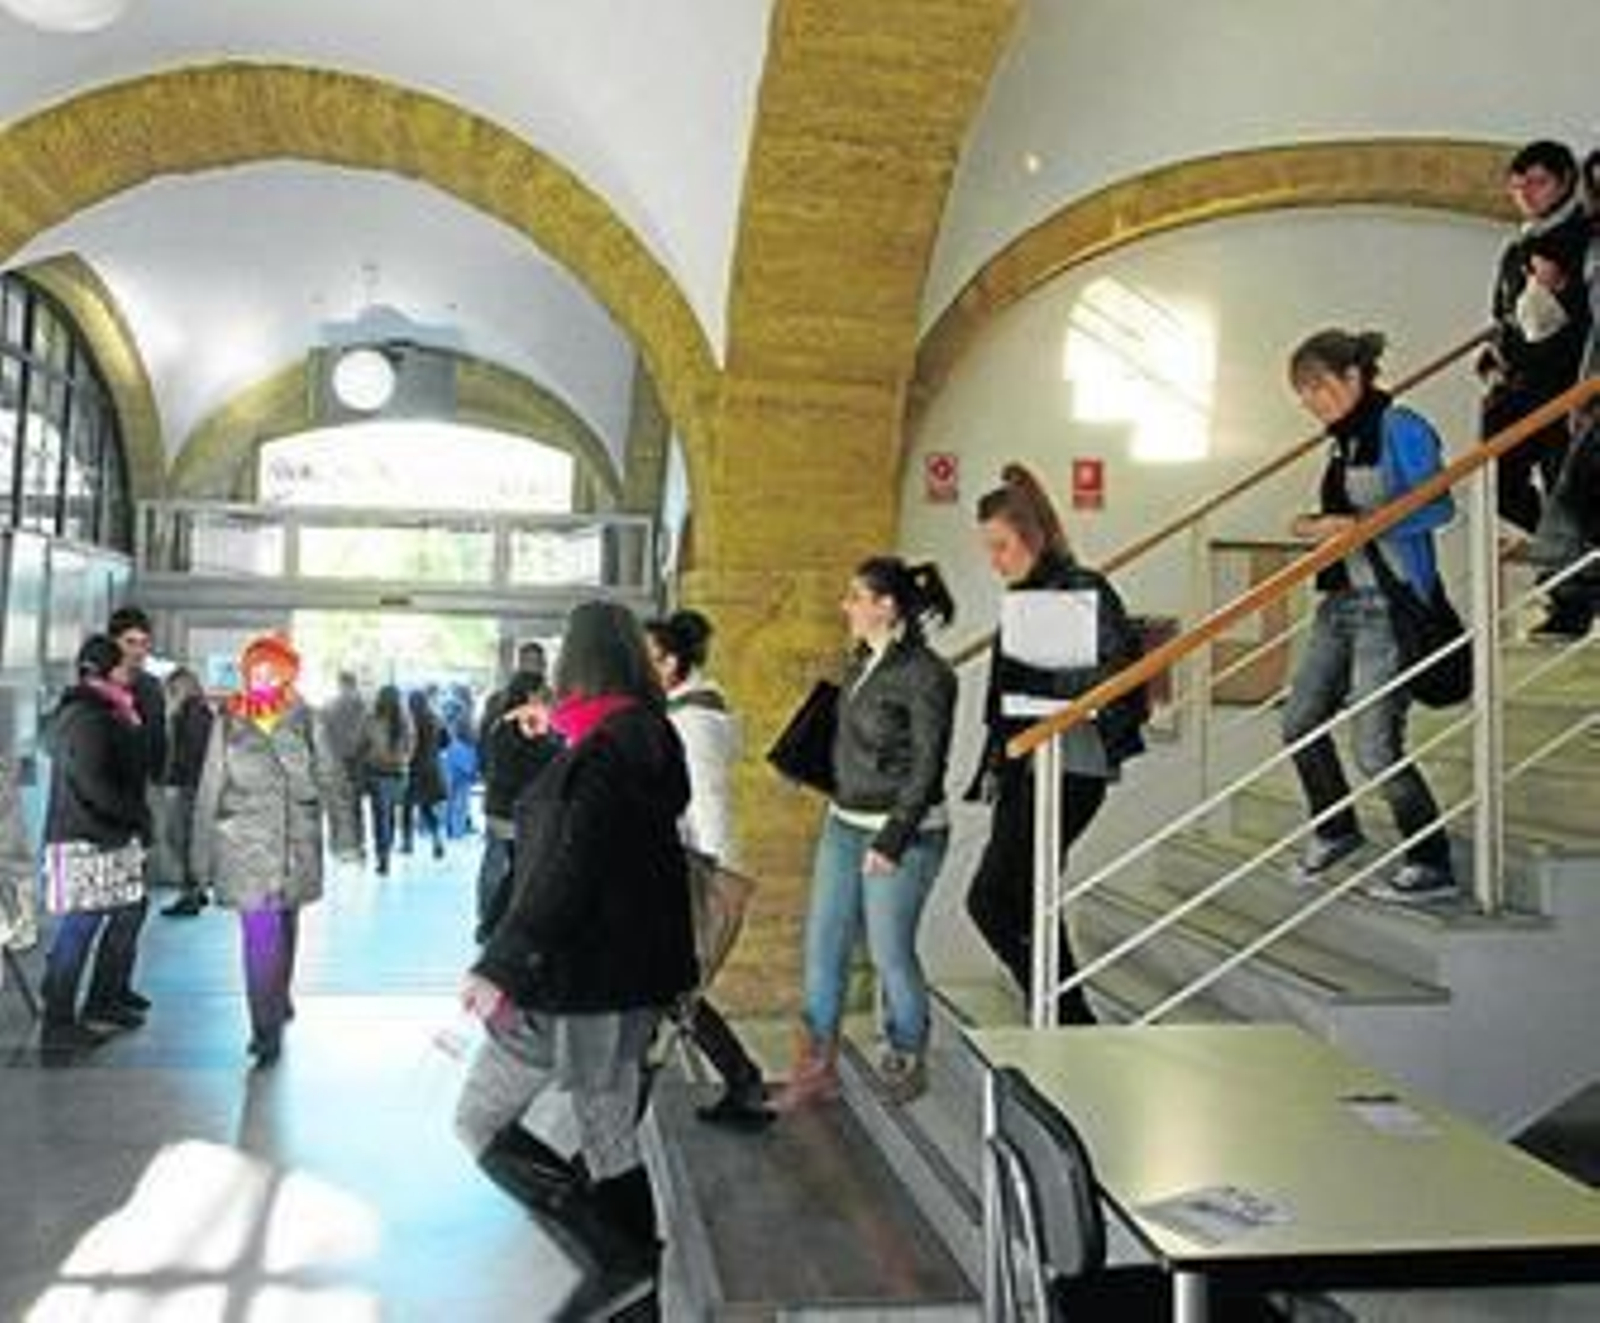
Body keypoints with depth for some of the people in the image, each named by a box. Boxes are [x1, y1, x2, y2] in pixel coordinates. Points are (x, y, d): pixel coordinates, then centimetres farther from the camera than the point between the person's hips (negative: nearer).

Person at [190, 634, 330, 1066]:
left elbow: (324, 779, -1)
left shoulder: (305, 721, 2)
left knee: (284, 928, 17)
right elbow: (210, 790, 4)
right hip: (247, 844, -2)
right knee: (261, 934, -9)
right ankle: (267, 1028, -4)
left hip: (296, 845, 2)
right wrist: (203, 853, 5)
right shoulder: (228, 724, 0)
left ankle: (278, 1002, 38)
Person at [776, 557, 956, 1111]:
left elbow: (927, 765, -16)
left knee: (890, 952, 4)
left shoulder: (926, 674, -15)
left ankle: (906, 1062, 26)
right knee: (822, 946, 8)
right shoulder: (863, 662, 8)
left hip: (904, 831, -8)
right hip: (843, 825, 8)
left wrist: (894, 837, -19)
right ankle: (816, 1070, 17)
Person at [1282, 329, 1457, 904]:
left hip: (1390, 603, -9)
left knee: (1375, 747, -6)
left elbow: (1437, 506, -17)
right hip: (1342, 598, 9)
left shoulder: (1401, 429, -11)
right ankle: (1334, 831, 34)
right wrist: (1317, 526, 3)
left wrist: (1356, 526, -23)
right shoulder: (1343, 440, 13)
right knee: (1300, 722, 12)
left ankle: (1432, 868, 10)